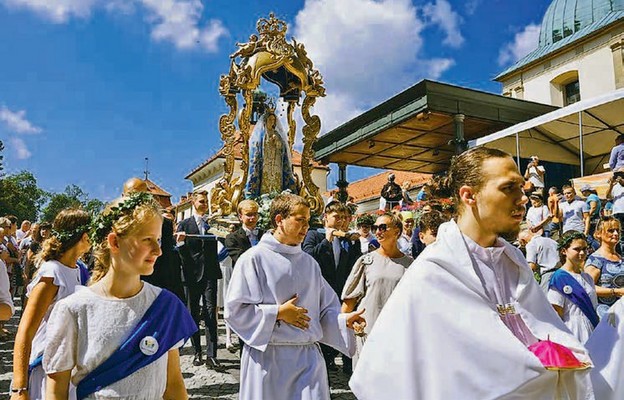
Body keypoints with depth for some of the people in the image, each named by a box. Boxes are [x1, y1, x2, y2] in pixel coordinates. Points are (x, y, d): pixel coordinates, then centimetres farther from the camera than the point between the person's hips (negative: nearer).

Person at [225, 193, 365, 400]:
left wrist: (343, 319, -7)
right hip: (268, 356, -4)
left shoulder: (309, 262, 10)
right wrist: (278, 312, -13)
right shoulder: (254, 258, -6)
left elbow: (325, 308, 12)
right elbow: (235, 310, -10)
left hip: (308, 355, 4)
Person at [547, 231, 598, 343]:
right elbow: (556, 317, -11)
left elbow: (593, 310, 18)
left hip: (592, 333, 6)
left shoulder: (588, 278, 12)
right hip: (572, 334, -6)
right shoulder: (559, 278, -10)